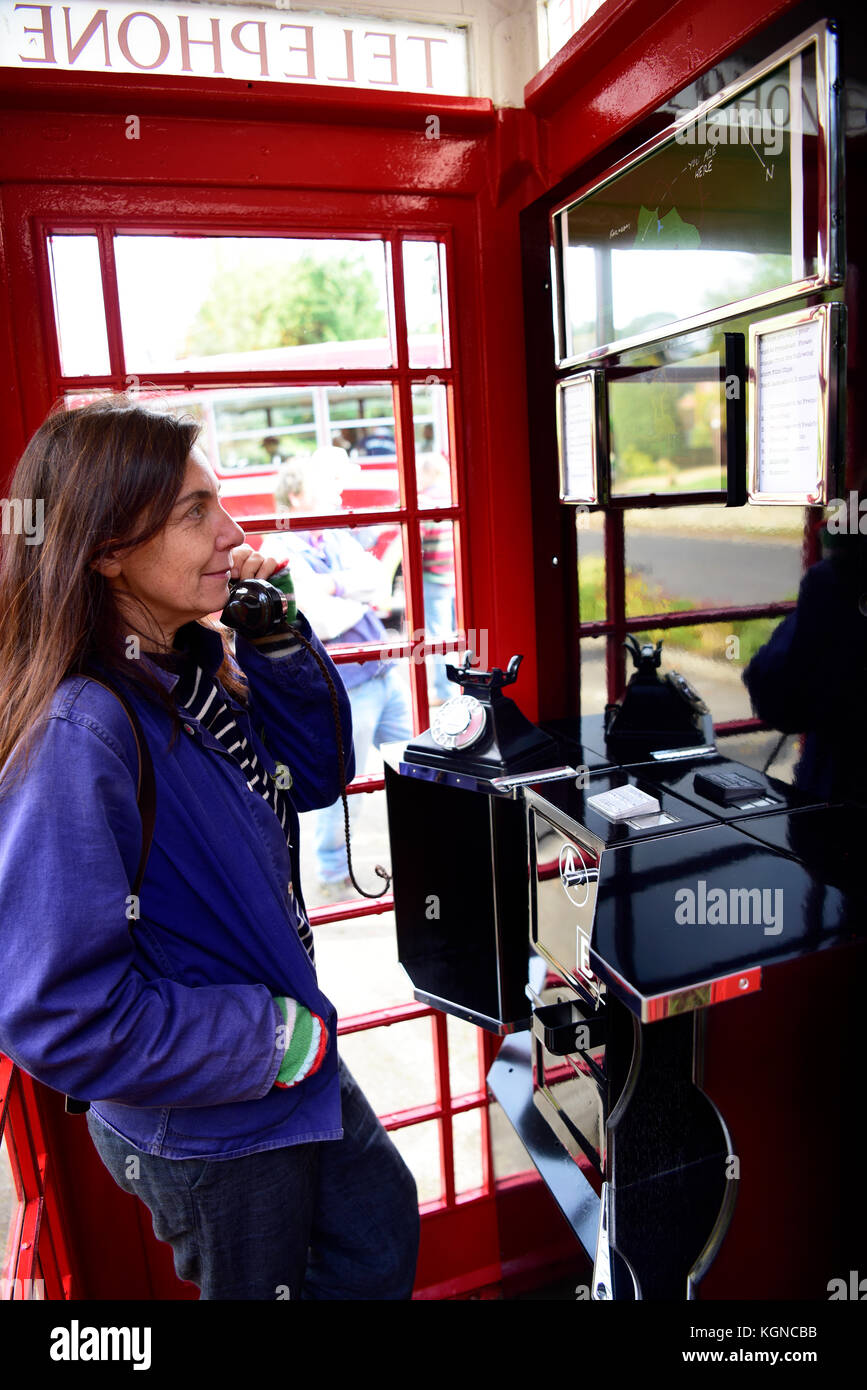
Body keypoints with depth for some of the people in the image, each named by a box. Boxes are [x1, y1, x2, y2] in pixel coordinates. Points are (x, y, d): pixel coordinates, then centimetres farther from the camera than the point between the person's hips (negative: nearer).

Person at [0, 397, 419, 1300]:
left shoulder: (195, 670, -6)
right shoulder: (80, 734, -32)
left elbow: (313, 776, 5)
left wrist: (275, 640, -10)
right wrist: (274, 1040, -22)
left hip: (294, 1064, 7)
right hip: (207, 1135, -7)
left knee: (382, 1227, 28)